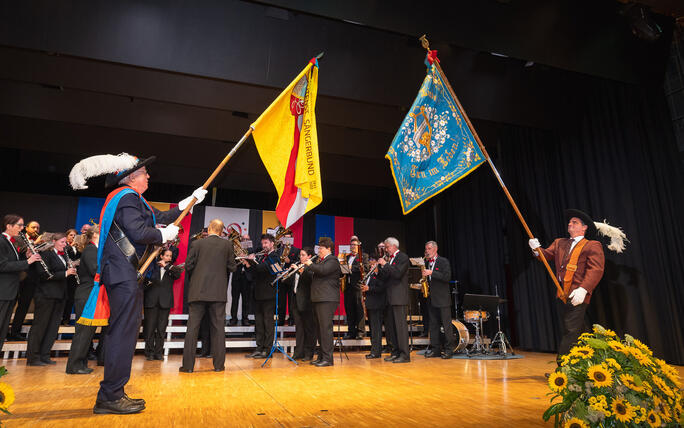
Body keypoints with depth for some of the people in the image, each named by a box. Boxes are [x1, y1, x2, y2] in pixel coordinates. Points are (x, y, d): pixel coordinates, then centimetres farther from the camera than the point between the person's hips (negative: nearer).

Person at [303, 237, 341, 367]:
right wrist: (304, 269, 12)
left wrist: (310, 264, -10)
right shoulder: (321, 261, 23)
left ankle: (327, 358, -6)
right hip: (318, 299, 10)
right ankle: (321, 356, 21)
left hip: (327, 299, -10)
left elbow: (323, 270, -25)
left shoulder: (332, 260, -7)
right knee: (320, 329, 13)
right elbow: (314, 275, 25)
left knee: (326, 328, -10)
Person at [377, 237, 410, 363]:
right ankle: (397, 352, 20)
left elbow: (398, 273, -21)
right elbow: (386, 278, 17)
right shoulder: (391, 259, 19)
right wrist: (378, 270, 1)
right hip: (392, 297, 9)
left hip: (399, 297, -9)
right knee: (393, 326, 12)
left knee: (401, 325, -8)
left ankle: (405, 354, -5)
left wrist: (385, 264, -17)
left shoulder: (403, 257, -7)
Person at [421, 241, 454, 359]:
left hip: (443, 298, -6)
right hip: (432, 299, 6)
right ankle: (435, 349, 15)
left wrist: (431, 273, -21)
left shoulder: (444, 262, -4)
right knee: (433, 324, 9)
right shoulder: (427, 263, 15)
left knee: (447, 324, -2)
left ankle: (449, 349, 6)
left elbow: (447, 277, -16)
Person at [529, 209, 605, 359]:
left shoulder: (592, 246, 1)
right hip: (562, 296, 7)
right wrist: (537, 249, -13)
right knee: (565, 333, 12)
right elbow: (547, 255, 10)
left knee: (571, 334, -12)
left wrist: (583, 289, -22)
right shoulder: (559, 243, 22)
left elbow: (596, 269, -10)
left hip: (577, 296, -7)